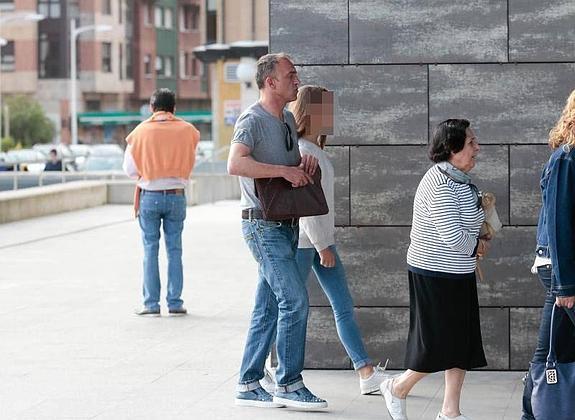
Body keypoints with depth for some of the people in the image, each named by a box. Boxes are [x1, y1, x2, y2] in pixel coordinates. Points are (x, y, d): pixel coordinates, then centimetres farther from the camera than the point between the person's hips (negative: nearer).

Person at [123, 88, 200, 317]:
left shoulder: (141, 132, -6)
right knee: (174, 250, 7)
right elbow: (190, 163, 7)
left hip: (149, 196, -1)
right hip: (176, 196, 1)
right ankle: (175, 303, 6)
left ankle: (151, 304, 4)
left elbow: (130, 168, -2)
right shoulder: (187, 131, -3)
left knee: (150, 250, 5)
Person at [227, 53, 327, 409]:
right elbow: (236, 164, -29)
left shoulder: (288, 118, 15)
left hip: (285, 226, 9)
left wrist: (305, 161, 6)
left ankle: (249, 385, 16)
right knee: (295, 300, -12)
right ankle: (289, 384, -4)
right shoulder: (253, 120, -13)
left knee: (267, 308, 10)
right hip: (263, 226, -9)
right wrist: (284, 170, -26)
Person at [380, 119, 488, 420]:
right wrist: (477, 244, -7)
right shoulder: (440, 184, -22)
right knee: (438, 344, -1)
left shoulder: (461, 181, 10)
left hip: (458, 276, 10)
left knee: (462, 343, 9)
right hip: (435, 274, -10)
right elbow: (452, 236, -26)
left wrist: (478, 241, 1)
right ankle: (398, 388, 21)